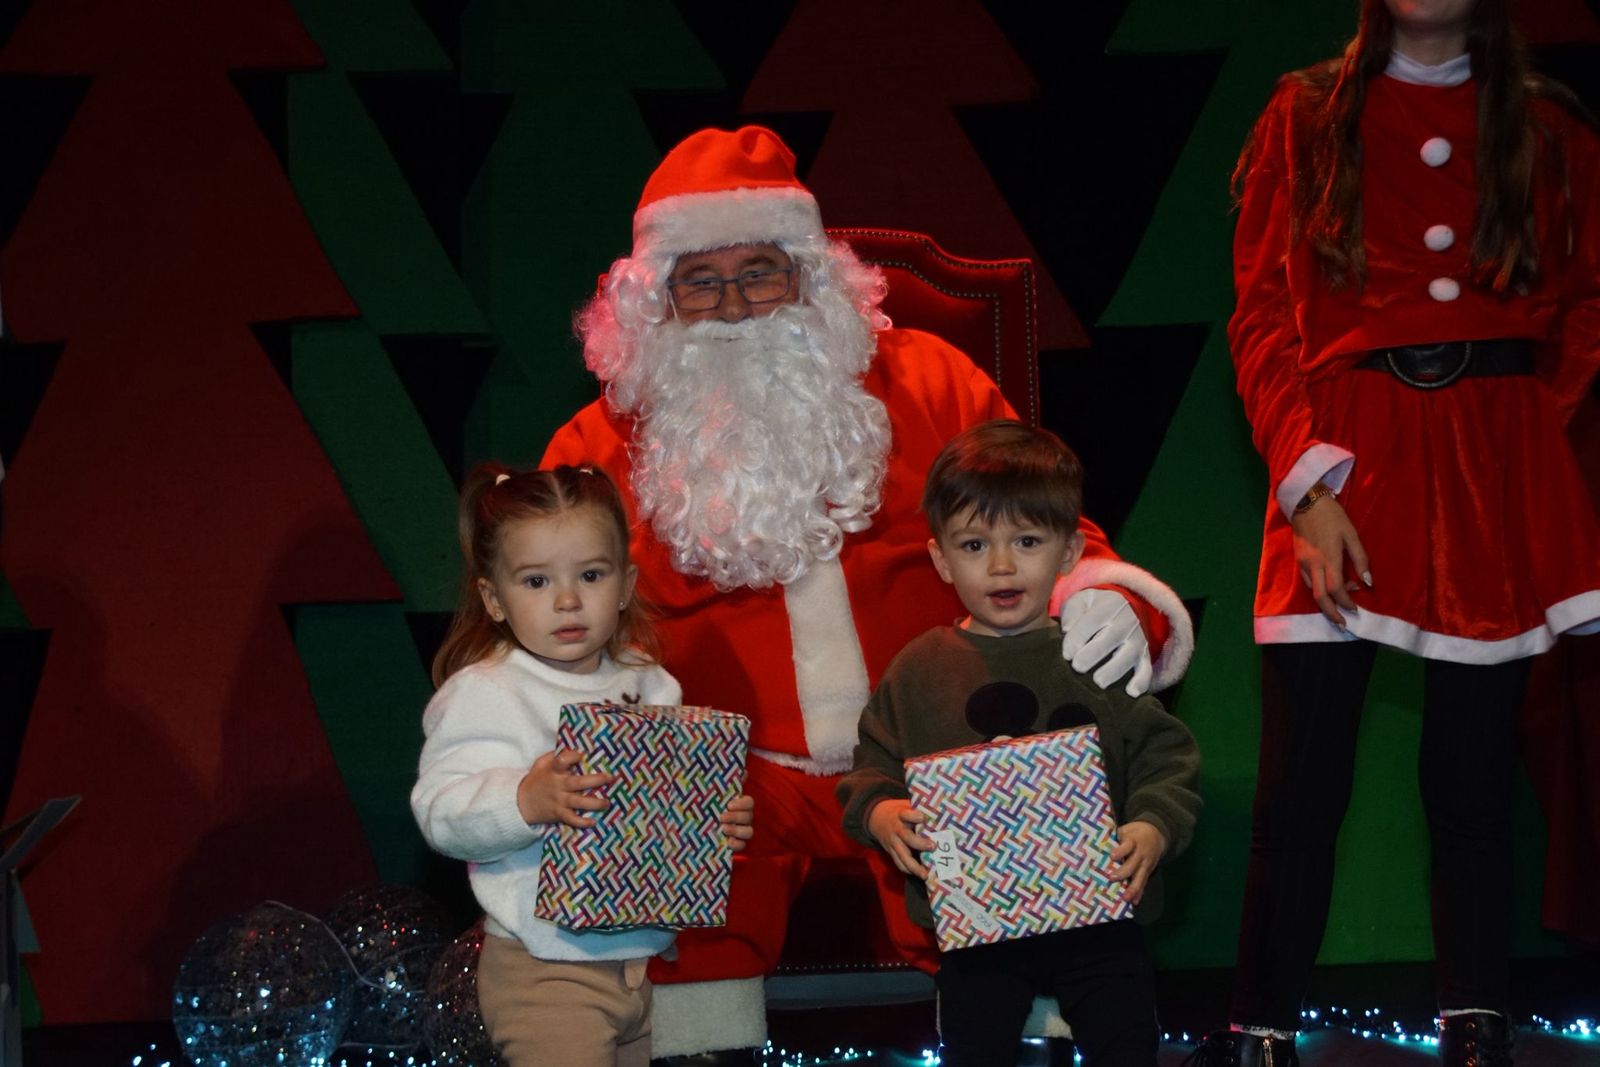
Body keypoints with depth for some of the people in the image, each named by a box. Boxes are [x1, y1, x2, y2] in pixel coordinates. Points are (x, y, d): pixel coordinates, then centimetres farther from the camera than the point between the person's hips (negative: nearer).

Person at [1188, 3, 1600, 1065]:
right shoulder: (1307, 120, 7)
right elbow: (1263, 315, 1)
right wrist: (1307, 486, -9)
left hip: (1498, 471, 2)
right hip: (1346, 457, -1)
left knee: (1475, 767, 4)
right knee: (1302, 774, -5)